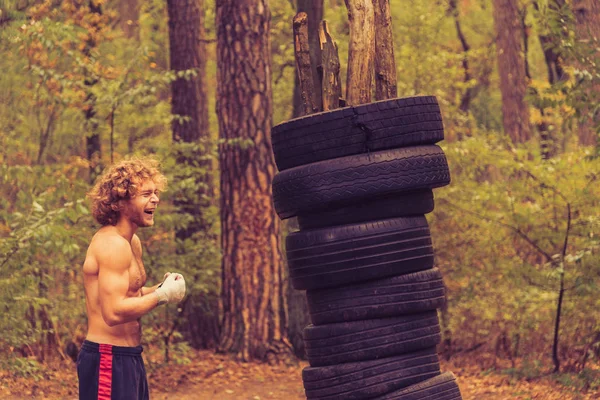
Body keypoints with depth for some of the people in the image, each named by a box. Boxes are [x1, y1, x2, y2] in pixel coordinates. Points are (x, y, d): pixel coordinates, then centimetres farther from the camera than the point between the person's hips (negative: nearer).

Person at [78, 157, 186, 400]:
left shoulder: (132, 243, 13)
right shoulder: (112, 244, -18)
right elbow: (114, 312, -27)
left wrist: (160, 288, 4)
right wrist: (162, 295, -17)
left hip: (128, 357, 10)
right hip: (108, 360, -10)